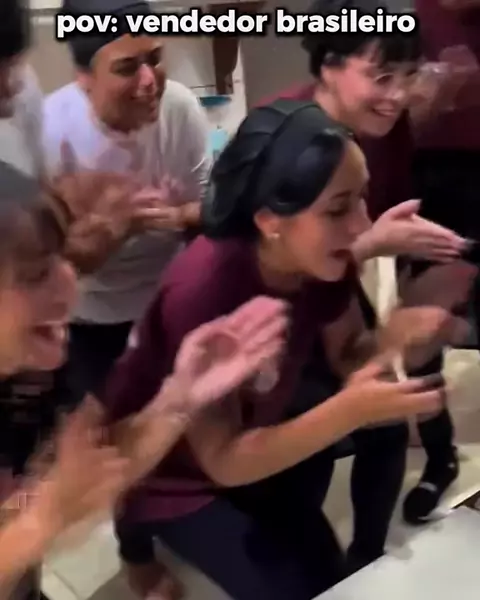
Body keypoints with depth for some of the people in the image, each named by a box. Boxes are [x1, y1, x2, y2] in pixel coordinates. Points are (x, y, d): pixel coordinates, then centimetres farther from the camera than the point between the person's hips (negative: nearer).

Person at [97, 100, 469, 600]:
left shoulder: (320, 258, -19)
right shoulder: (201, 290, -37)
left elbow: (348, 356, -5)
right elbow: (223, 460, -31)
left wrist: (393, 337, -28)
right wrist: (351, 409, -42)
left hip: (251, 436, 6)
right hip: (166, 467, -6)